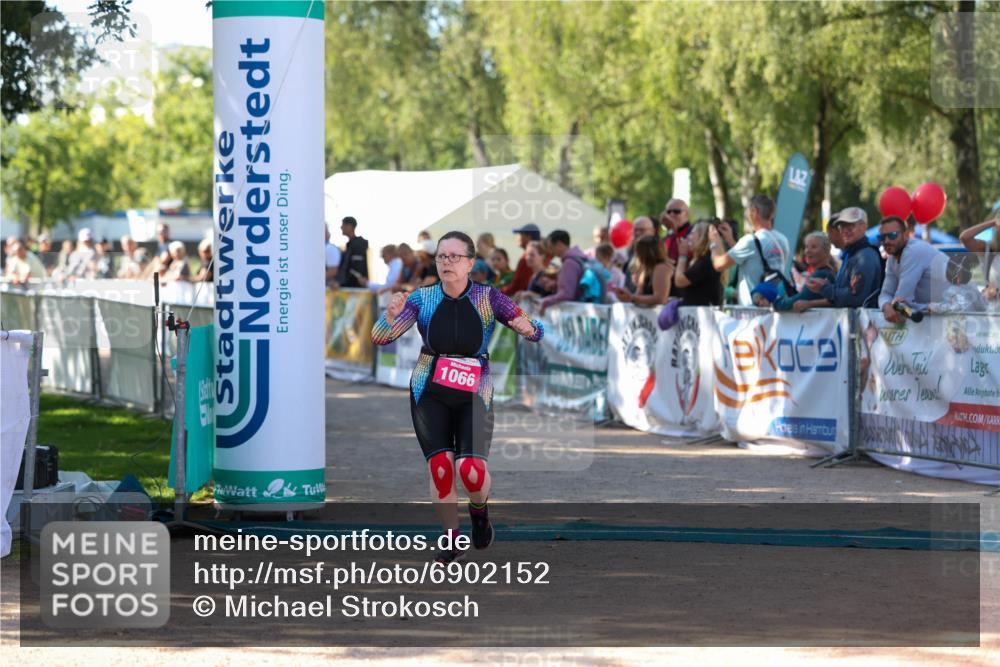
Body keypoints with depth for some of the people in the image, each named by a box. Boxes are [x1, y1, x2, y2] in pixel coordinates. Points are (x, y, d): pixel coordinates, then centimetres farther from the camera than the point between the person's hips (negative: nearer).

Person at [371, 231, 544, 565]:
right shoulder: (422, 299, -4)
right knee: (440, 468, -8)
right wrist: (391, 316, -30)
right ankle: (452, 542, 14)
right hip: (430, 395, 1)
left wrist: (528, 328, -31)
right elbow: (379, 338, -8)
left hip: (474, 396, -1)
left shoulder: (488, 298, -7)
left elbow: (536, 330, -7)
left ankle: (479, 509, 19)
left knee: (471, 469, -17)